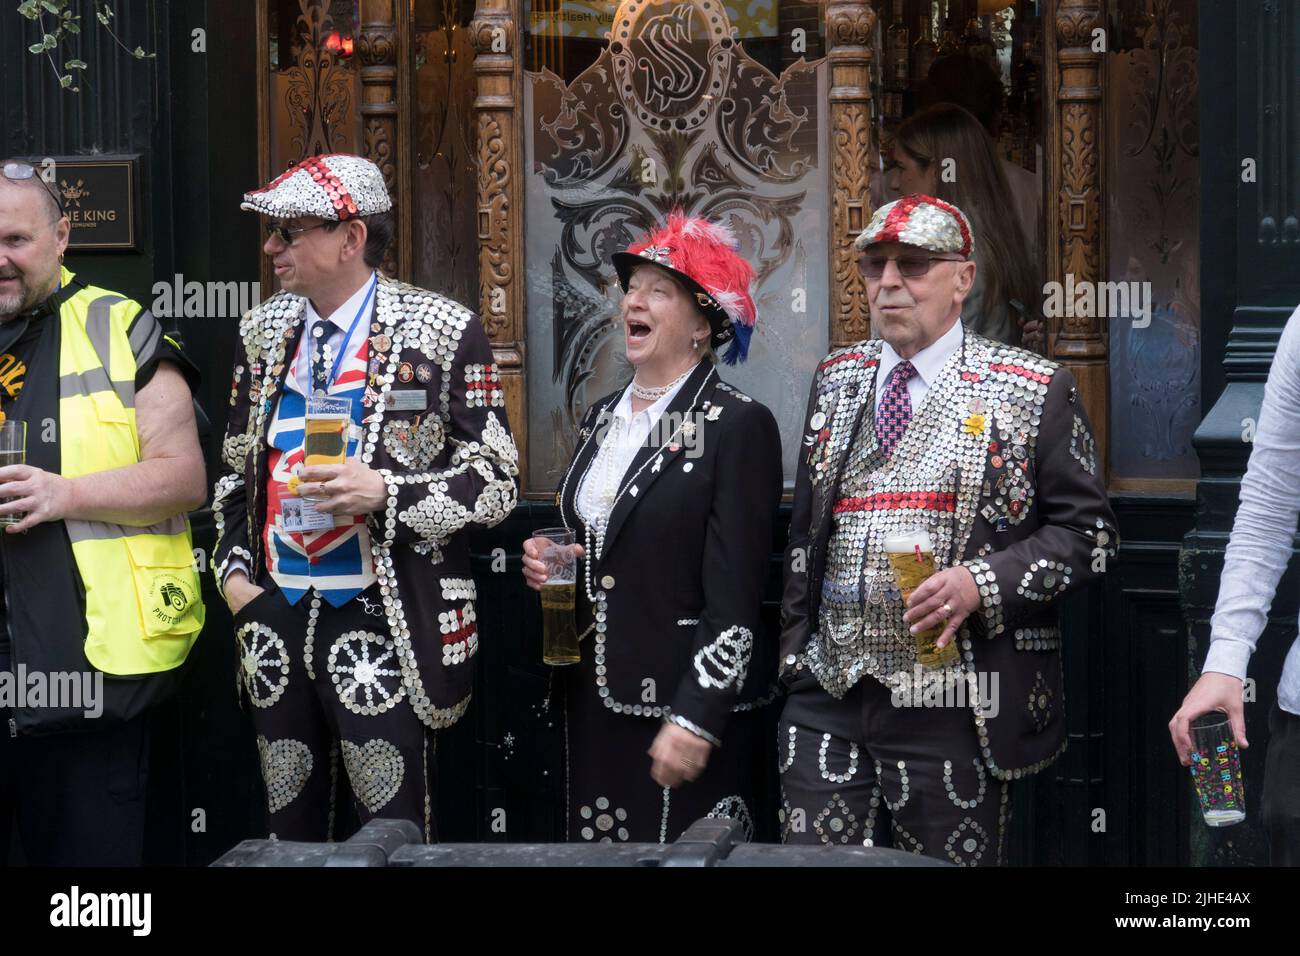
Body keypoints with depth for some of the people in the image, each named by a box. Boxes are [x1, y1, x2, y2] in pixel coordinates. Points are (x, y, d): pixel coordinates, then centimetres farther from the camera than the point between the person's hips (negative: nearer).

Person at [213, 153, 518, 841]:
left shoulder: (442, 332, -6)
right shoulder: (262, 332, 11)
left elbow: (494, 481, -7)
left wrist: (385, 493, -22)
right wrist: (233, 570, 6)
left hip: (382, 625, -5)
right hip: (274, 622, 5)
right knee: (289, 830, 12)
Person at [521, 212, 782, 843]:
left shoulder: (738, 425, -11)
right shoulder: (603, 416, 12)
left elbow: (733, 595, -16)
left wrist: (695, 719, -21)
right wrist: (549, 561, 2)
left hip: (686, 702, -7)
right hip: (595, 696, 7)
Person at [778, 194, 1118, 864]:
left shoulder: (1033, 392, -1)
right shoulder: (836, 380, 14)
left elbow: (1088, 532, -2)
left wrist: (982, 583, -16)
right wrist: (795, 650, 13)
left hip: (951, 708, -4)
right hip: (825, 696, 4)